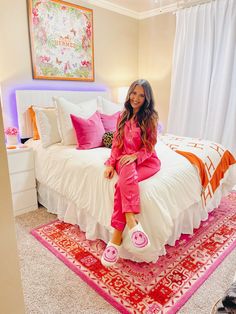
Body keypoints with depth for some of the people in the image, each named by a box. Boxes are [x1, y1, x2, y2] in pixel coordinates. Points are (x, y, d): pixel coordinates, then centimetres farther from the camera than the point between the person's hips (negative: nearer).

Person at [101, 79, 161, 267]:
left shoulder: (151, 117, -2)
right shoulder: (123, 116, 10)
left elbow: (149, 147, -4)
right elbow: (117, 144, 8)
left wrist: (134, 156, -22)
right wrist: (111, 163, -7)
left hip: (147, 161, -3)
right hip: (125, 159, 3)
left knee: (123, 183, -32)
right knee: (127, 174, -34)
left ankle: (117, 234, -30)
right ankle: (131, 221, -39)